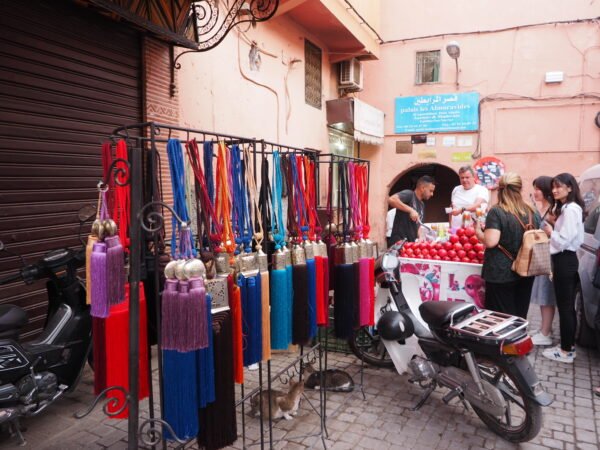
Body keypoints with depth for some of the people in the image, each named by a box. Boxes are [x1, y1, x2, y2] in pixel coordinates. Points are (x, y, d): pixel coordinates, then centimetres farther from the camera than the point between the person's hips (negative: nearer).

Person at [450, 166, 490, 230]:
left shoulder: (481, 190, -3)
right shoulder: (456, 190, 14)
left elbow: (478, 205, -21)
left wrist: (461, 210, -37)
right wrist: (450, 227, 14)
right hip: (455, 229, 4)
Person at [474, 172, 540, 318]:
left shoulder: (496, 212, -15)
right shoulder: (533, 212, 3)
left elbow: (490, 242, -24)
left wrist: (478, 230, -6)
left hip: (500, 274, -5)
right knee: (520, 316, 18)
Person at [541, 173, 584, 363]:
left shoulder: (570, 209, -17)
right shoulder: (565, 208, 15)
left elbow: (564, 241, -21)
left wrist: (550, 233, -5)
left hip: (565, 261, -11)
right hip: (565, 260, 11)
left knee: (564, 306, -3)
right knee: (568, 306, 16)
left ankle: (566, 351, 6)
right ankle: (569, 344, 26)